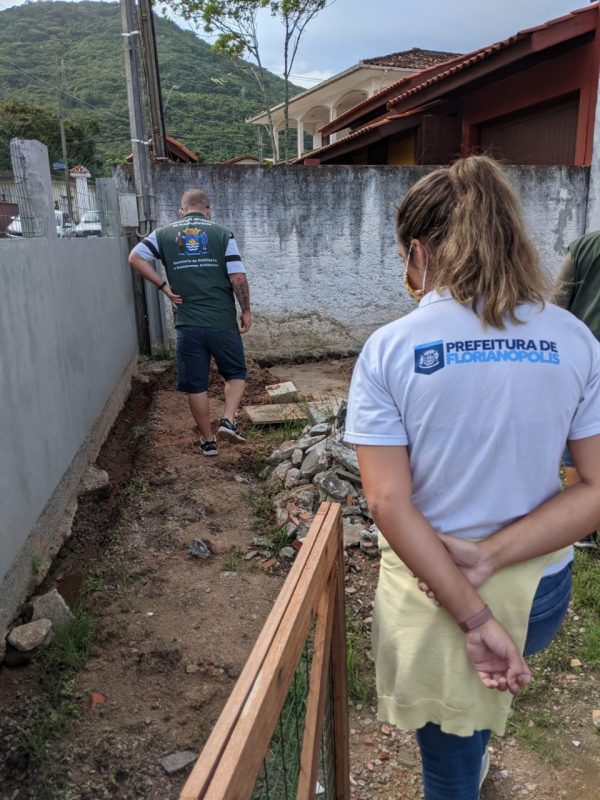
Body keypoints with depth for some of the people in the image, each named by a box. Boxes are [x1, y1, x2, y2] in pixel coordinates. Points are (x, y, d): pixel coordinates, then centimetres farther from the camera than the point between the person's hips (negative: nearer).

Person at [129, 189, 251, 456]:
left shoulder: (164, 234, 7)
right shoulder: (222, 233, 1)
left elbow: (135, 258, -4)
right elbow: (238, 277, -6)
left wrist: (164, 286, 0)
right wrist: (246, 310, 5)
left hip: (187, 324, 1)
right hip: (222, 321, -1)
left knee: (195, 385, 12)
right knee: (236, 373, 19)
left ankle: (208, 441, 20)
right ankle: (228, 420, 0)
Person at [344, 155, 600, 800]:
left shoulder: (389, 349, -17)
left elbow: (389, 503, -20)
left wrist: (475, 619, -15)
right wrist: (491, 558, -12)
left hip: (429, 584, -3)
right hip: (540, 589, 4)